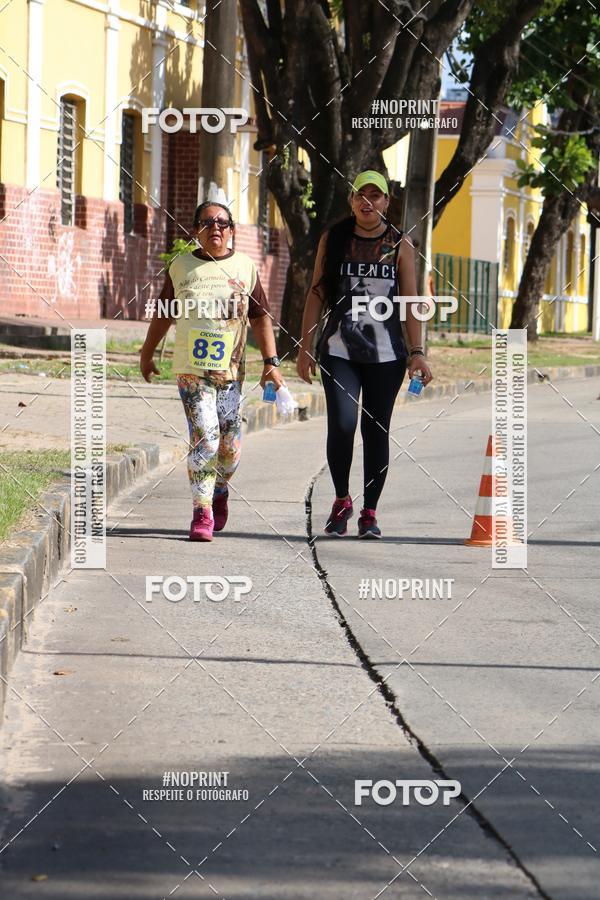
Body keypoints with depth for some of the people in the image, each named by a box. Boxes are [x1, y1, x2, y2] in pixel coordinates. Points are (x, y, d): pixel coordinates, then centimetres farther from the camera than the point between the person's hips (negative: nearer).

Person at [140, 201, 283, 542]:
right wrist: (147, 353, 25)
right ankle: (202, 514, -11)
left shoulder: (245, 267, 8)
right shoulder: (181, 267, 7)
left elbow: (261, 318, 9)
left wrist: (271, 362, 2)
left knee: (230, 444, 3)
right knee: (204, 436, -14)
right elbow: (164, 314, 19)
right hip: (191, 368, -1)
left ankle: (219, 492, 33)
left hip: (231, 369, 1)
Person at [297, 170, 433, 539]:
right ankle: (342, 501, 5)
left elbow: (411, 301, 3)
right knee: (342, 424, -15)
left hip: (386, 354, 0)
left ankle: (370, 511, 14)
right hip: (339, 351, 0)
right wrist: (306, 346, 3)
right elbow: (317, 294, 8)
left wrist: (417, 352, -5)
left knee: (377, 431, 3)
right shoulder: (333, 239, 7)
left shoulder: (400, 245, 5)